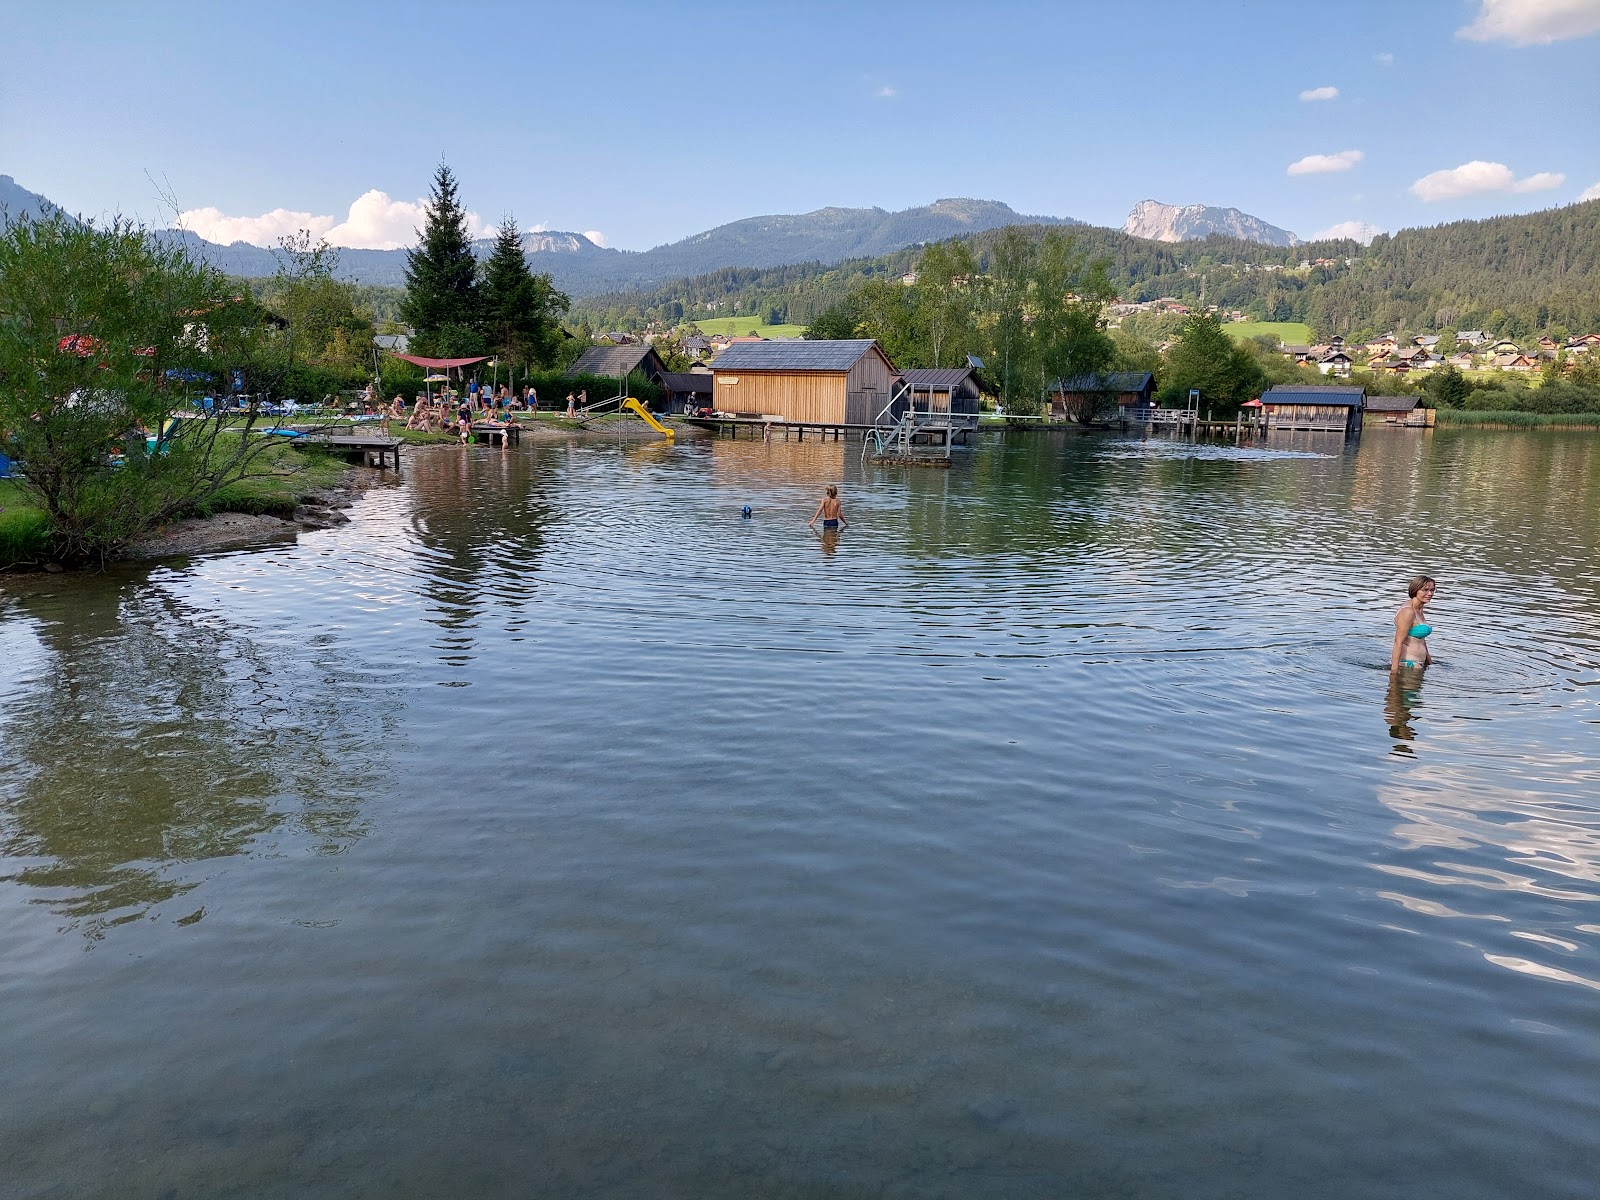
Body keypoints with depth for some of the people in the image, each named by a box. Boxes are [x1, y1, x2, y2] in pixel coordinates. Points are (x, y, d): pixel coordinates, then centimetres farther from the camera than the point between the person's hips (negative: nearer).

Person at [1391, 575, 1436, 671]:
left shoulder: (1419, 610, 14)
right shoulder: (1408, 611, -15)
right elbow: (1398, 642, -20)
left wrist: (1428, 659, 27)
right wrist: (1394, 669, -24)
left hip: (1417, 663, 9)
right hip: (1406, 663, -9)